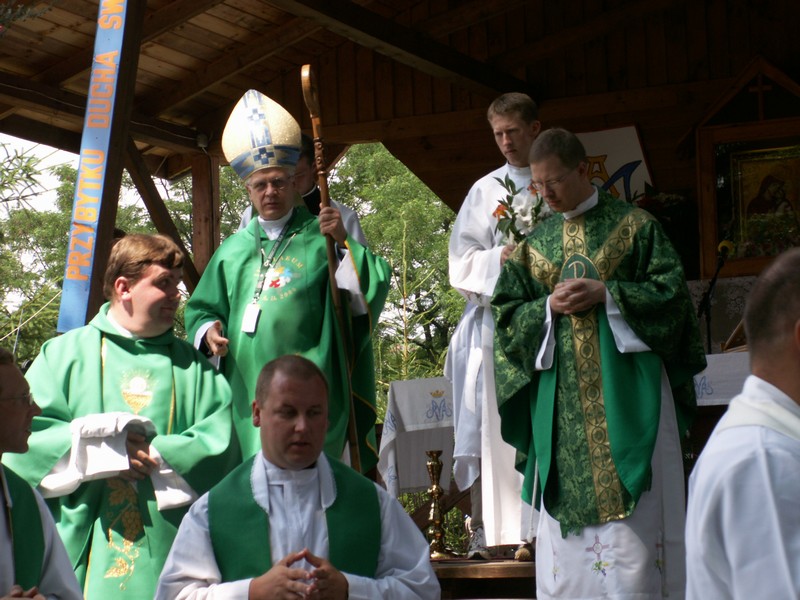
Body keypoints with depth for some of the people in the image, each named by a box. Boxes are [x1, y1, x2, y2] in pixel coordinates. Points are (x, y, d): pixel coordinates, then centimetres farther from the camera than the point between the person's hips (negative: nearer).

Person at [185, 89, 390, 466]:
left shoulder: (320, 238, 6)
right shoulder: (233, 249, 17)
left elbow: (371, 287, -5)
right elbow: (201, 309, 20)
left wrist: (343, 241, -19)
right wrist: (208, 331, -1)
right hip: (244, 393, 4)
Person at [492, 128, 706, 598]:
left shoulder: (633, 225, 3)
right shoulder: (534, 245, 13)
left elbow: (672, 287, -2)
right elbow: (508, 313, 11)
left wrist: (606, 294, -13)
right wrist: (549, 307, -8)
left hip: (626, 387, -3)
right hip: (561, 396, 3)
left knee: (634, 510, -6)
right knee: (568, 507, 2)